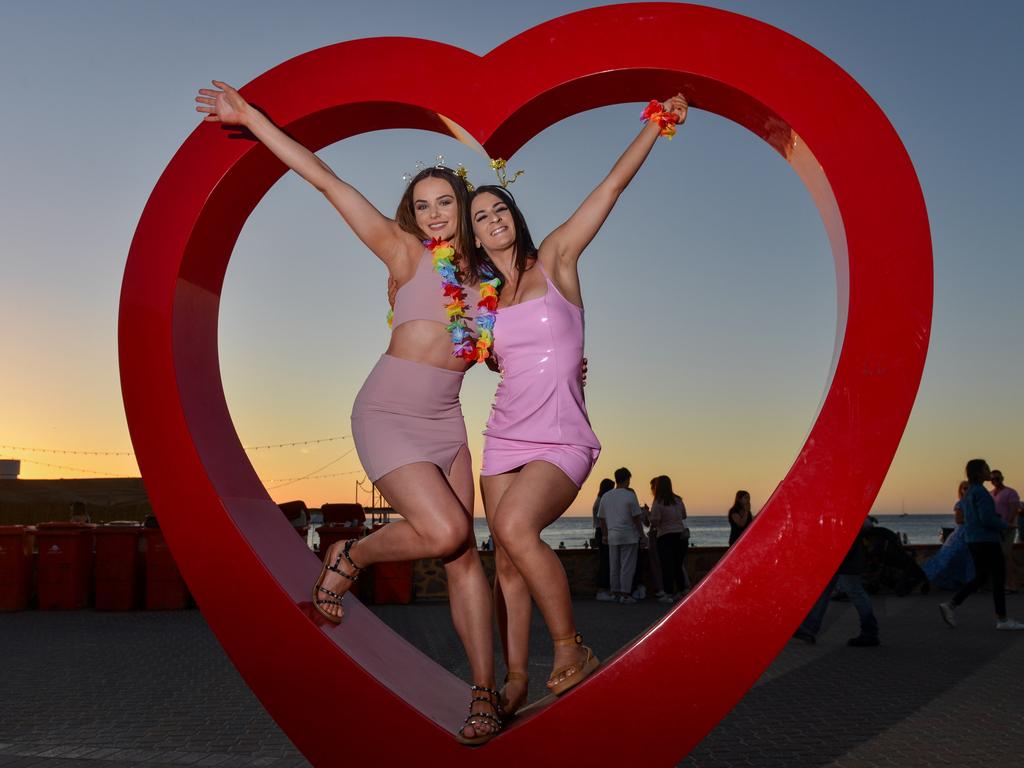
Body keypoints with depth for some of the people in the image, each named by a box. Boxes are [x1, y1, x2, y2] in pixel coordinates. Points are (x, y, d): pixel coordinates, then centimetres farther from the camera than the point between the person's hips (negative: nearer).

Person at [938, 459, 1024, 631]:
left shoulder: (969, 492, 14)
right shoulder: (981, 492, -16)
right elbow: (987, 519, -23)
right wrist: (1003, 525, -5)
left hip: (973, 540, 9)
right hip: (987, 541, -9)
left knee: (980, 578, 12)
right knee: (999, 578, 1)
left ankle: (951, 606, 3)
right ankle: (1002, 619, 7)